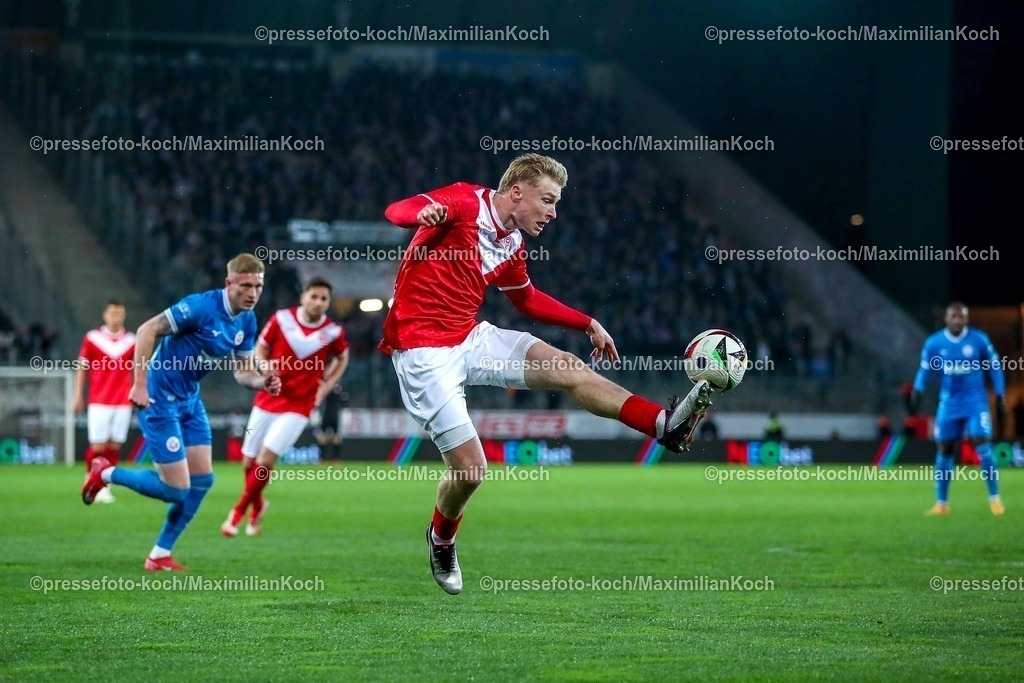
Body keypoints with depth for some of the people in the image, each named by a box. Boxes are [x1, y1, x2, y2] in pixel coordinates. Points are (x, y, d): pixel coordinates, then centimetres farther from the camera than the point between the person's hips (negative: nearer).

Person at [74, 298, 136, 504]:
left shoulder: (132, 340, 6)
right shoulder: (92, 338, 1)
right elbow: (82, 368, 6)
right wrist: (78, 396, 2)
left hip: (123, 402, 2)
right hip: (99, 401, -2)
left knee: (114, 446, -1)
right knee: (98, 446, -8)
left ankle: (105, 487, 7)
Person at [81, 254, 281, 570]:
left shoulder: (246, 321, 2)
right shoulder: (201, 307, -23)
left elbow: (243, 371, 10)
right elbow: (147, 330, -22)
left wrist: (263, 382, -13)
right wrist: (140, 384, -26)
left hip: (190, 399, 9)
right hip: (159, 398, -9)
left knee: (202, 481, 5)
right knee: (176, 490, -9)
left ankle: (159, 556, 17)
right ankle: (106, 473, 14)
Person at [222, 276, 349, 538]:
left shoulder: (332, 332, -8)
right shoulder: (281, 319, -6)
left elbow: (342, 358, 13)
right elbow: (261, 348, 8)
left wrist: (327, 386, 2)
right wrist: (264, 366, -13)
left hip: (298, 407, -2)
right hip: (267, 401, 2)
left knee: (265, 461, -15)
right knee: (249, 463, 5)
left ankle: (238, 512, 6)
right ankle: (257, 507, 35)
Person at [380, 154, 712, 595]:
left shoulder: (512, 245, 12)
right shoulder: (466, 203, -12)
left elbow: (528, 300, 30)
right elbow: (397, 211, -25)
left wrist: (588, 324, 26)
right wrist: (423, 212, -49)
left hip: (471, 339, 8)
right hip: (423, 351, -8)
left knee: (568, 370, -7)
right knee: (470, 469, -7)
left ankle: (664, 425, -8)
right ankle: (441, 540, 22)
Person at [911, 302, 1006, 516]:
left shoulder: (979, 340, -6)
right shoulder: (934, 343, -2)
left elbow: (994, 367, 4)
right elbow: (925, 370, 9)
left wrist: (1000, 396, 4)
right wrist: (917, 392, -4)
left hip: (976, 402, -2)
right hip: (949, 403, 2)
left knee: (982, 446, -14)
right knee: (944, 450, 2)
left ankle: (994, 498, -4)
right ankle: (941, 503, 12)